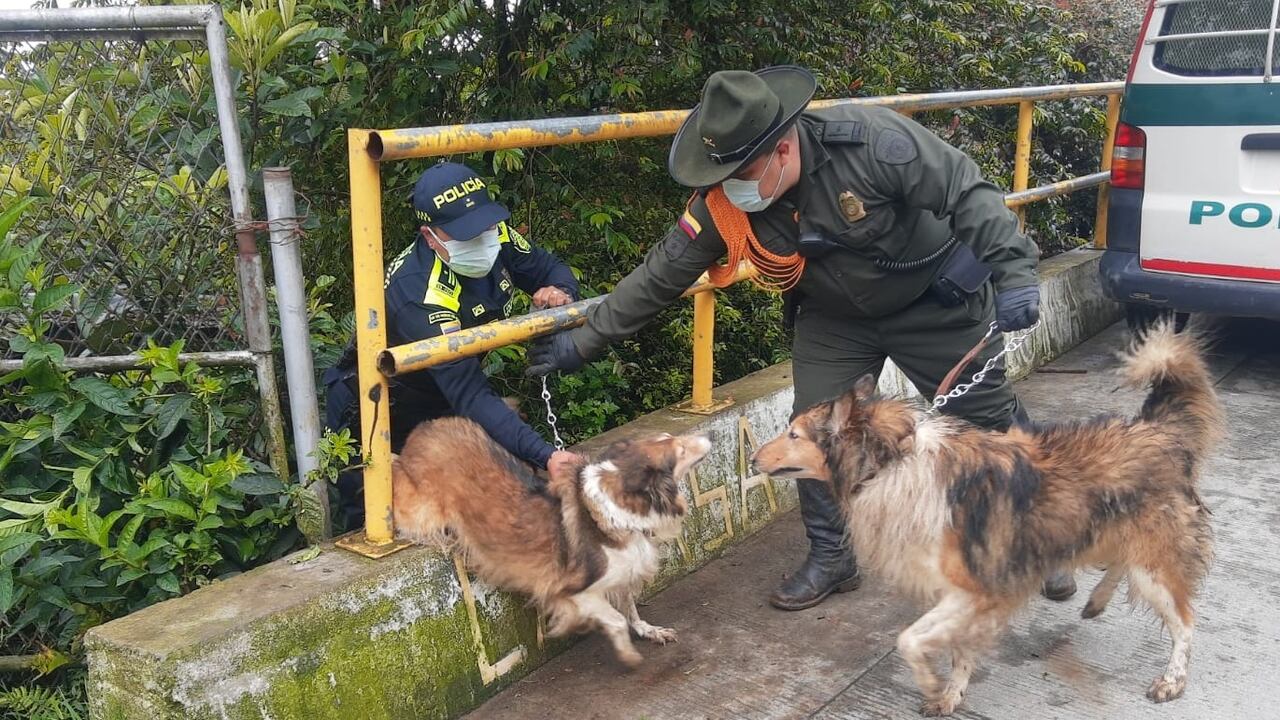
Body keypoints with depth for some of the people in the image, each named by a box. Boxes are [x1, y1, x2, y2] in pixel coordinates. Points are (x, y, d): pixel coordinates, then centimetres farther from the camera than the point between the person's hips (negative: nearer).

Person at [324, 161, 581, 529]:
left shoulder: (496, 236, -18)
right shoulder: (420, 298, -38)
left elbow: (551, 268, -2)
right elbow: (472, 398, -43)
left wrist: (560, 291, -27)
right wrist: (546, 456, -51)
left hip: (439, 403, 6)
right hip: (377, 418, -6)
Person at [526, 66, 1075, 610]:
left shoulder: (873, 141, -34)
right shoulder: (720, 207, -21)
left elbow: (967, 195, -25)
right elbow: (659, 277, -13)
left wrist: (1013, 271, -32)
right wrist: (583, 341, -10)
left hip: (934, 301, -3)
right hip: (834, 319, 3)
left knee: (990, 418, 8)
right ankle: (830, 558, 18)